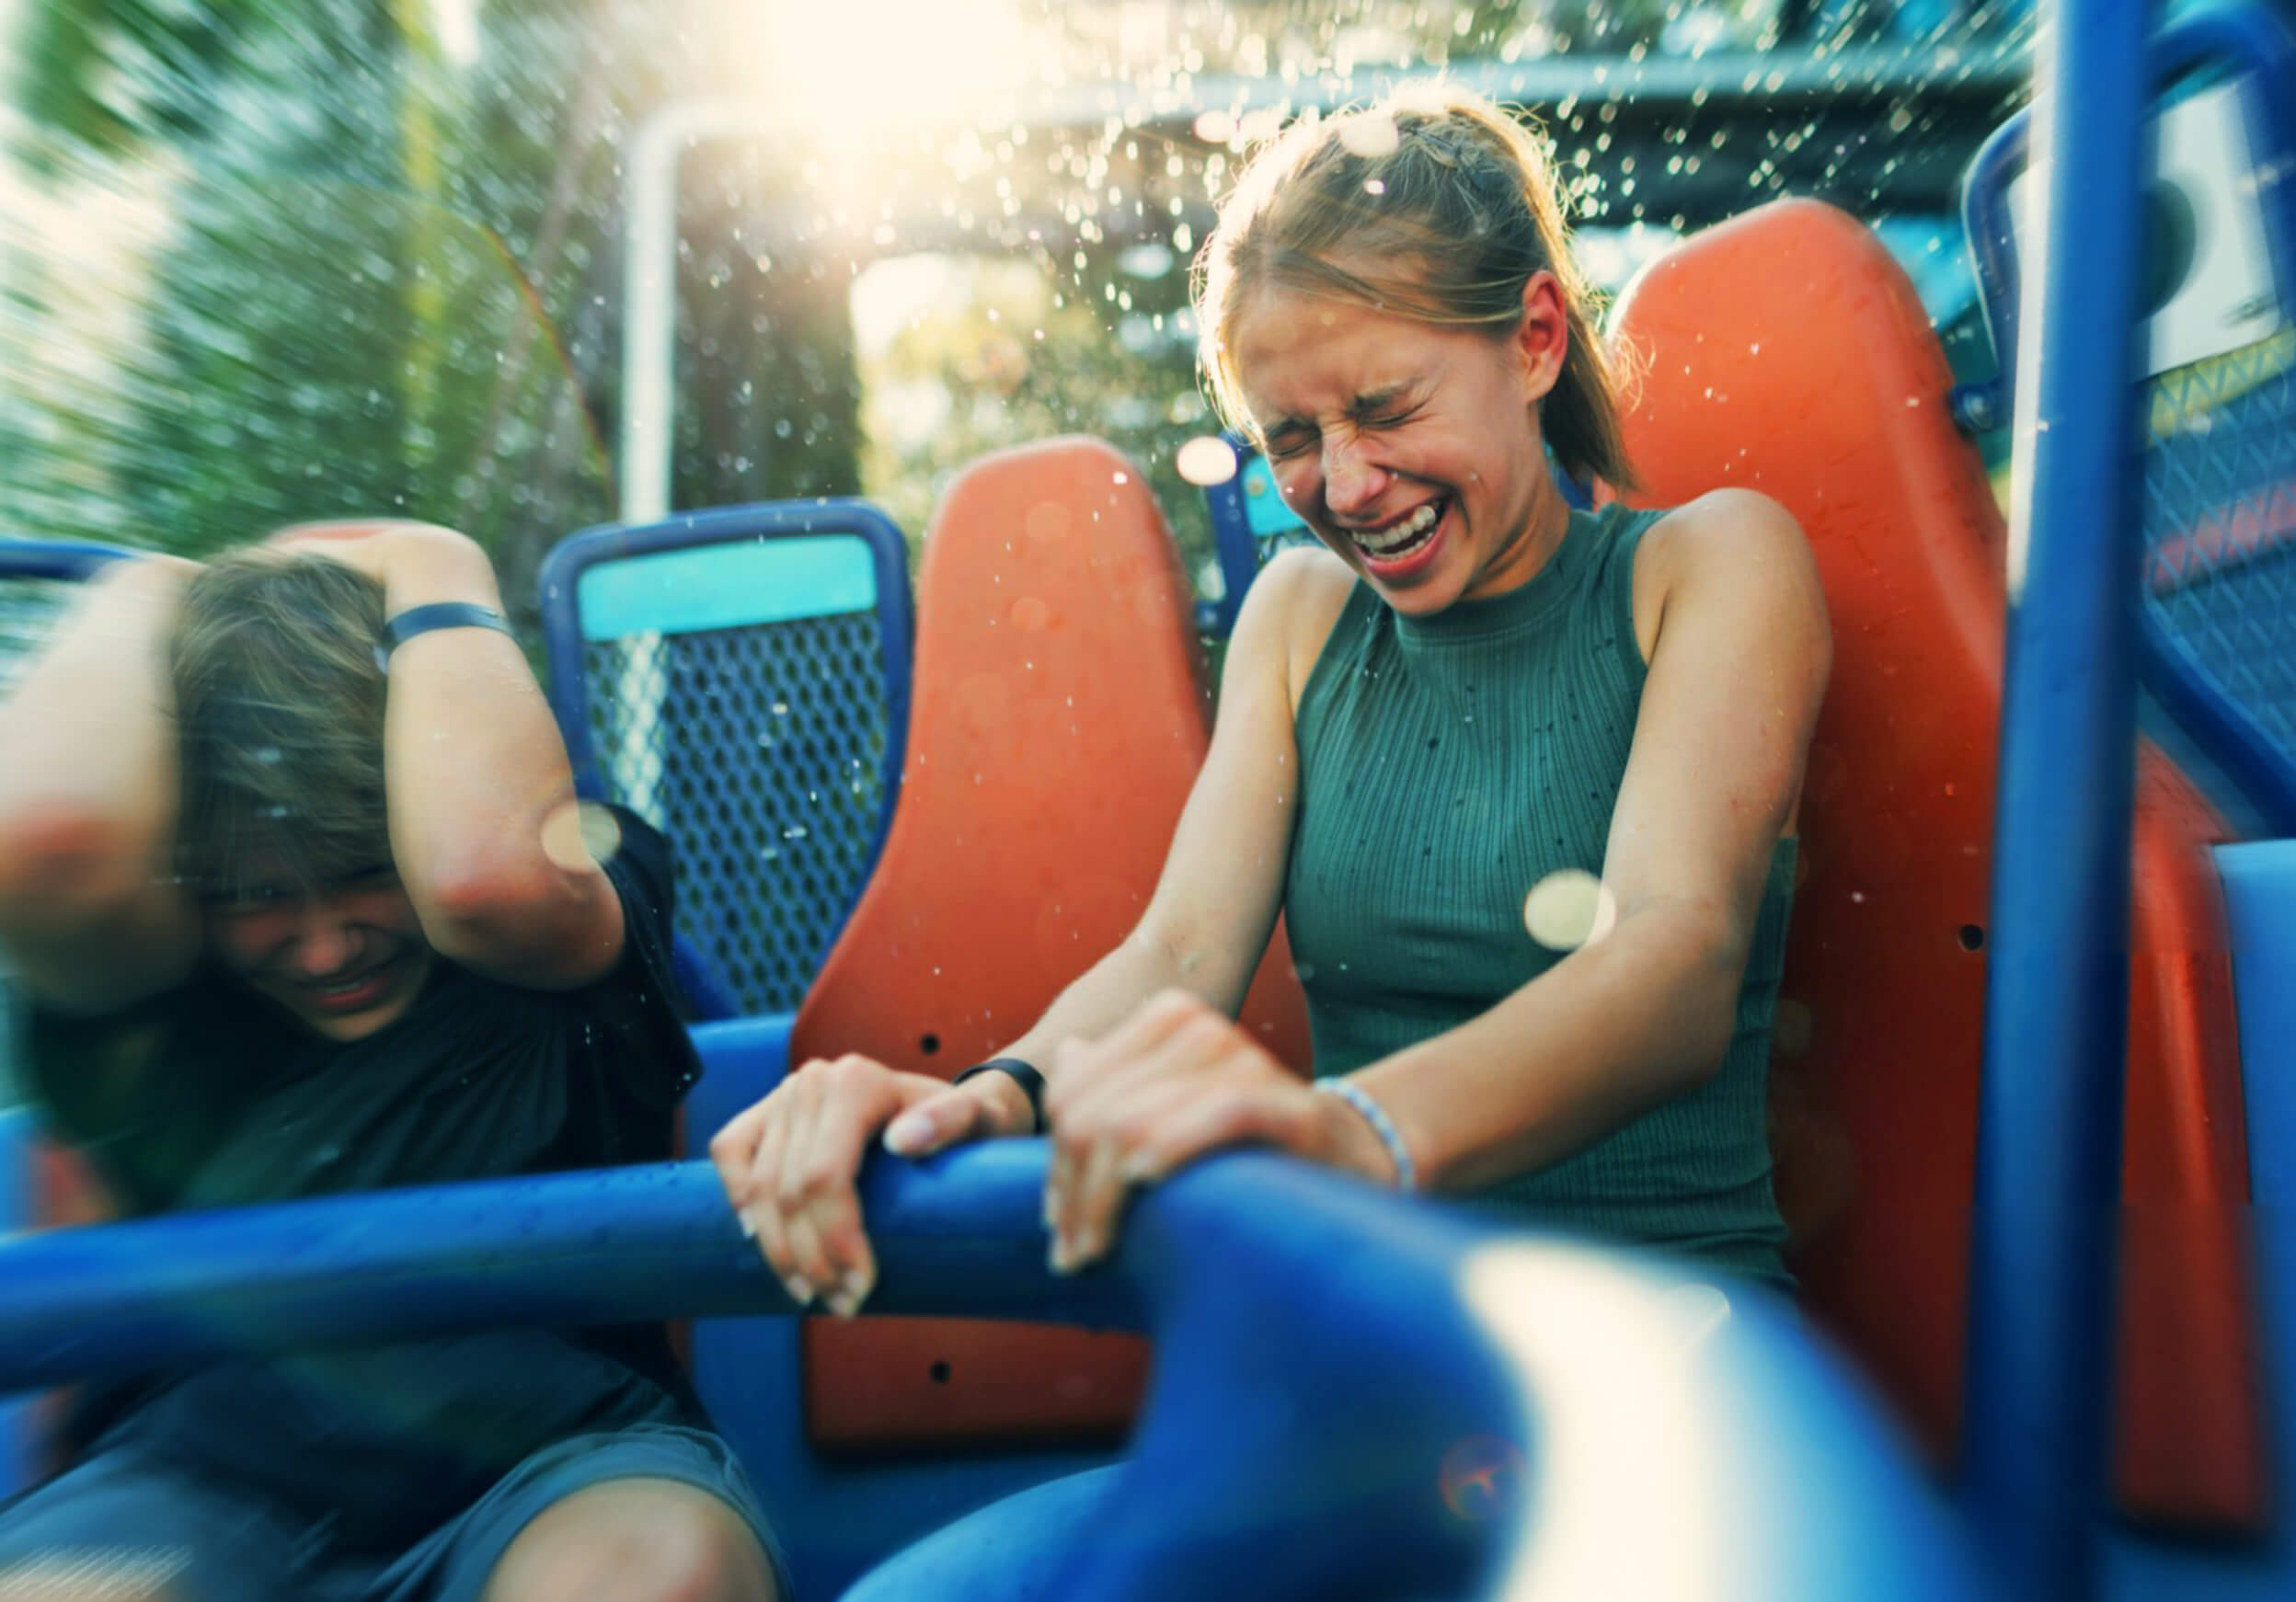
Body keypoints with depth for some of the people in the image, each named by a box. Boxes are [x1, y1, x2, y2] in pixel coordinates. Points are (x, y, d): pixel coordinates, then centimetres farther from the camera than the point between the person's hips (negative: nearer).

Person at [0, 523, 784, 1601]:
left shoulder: (559, 932, 0)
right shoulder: (151, 975, 4)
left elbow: (490, 870, -27)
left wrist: (439, 583, -9)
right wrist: (140, 602, 0)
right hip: (204, 1464, 3)